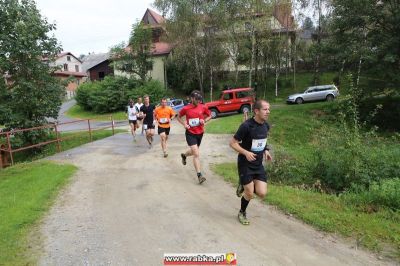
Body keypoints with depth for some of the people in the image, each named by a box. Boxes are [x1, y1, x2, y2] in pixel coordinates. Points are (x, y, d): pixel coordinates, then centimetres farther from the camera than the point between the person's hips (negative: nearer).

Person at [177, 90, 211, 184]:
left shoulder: (203, 107, -5)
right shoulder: (186, 108, -10)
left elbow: (209, 115, 10)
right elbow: (179, 117, 6)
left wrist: (204, 120, -10)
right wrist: (184, 124, -11)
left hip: (200, 133, 4)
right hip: (190, 133, -4)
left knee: (194, 152, 22)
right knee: (196, 153, -13)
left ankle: (184, 155, 57)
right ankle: (199, 175, -7)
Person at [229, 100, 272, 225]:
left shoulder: (266, 126, 0)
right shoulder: (246, 125, -21)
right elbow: (233, 143, -15)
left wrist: (266, 150, 2)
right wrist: (246, 152, -28)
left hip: (259, 164, 6)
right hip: (245, 164, -6)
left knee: (262, 193, -2)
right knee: (249, 194, 1)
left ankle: (244, 186, 28)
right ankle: (242, 213, 30)